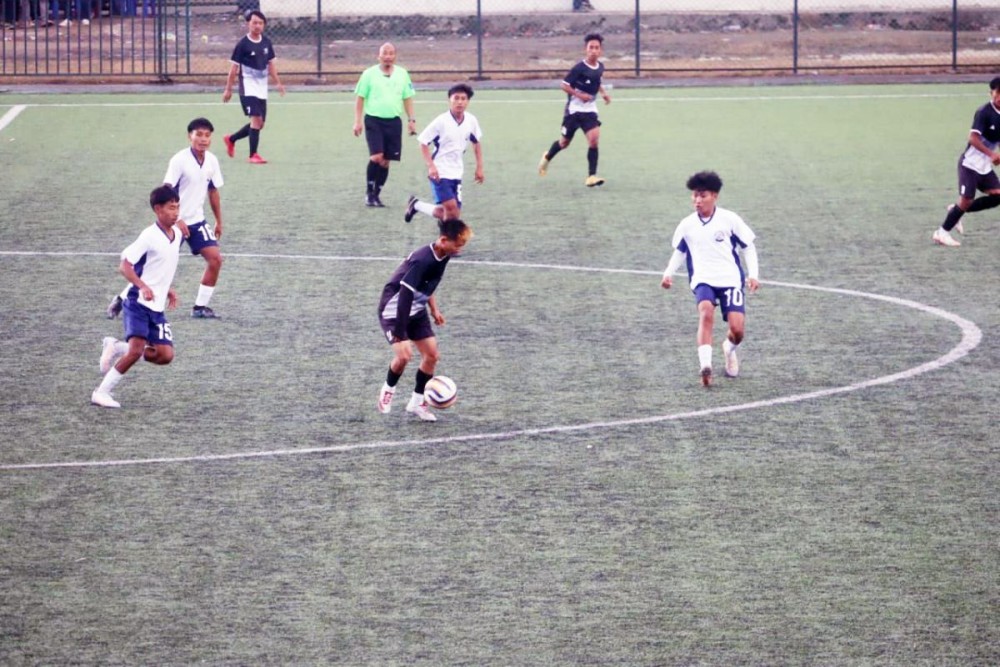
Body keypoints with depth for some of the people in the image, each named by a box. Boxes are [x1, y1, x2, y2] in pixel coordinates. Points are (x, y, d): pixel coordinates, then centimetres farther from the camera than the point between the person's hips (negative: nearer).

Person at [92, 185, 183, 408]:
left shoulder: (177, 234, 8)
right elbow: (125, 265, -17)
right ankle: (102, 392, -8)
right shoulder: (149, 236, -15)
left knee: (165, 355, -2)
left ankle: (116, 348, 18)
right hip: (138, 303, -7)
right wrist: (143, 286, -31)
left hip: (157, 307, 7)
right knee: (136, 350, -21)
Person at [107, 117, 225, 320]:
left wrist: (219, 222, 17)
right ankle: (121, 300, 11)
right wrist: (176, 221, -27)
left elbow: (213, 192, 14)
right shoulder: (180, 160, -17)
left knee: (215, 259, -7)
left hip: (196, 221, 6)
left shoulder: (212, 161, 1)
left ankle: (200, 307, 6)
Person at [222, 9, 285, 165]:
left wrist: (278, 83, 7)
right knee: (256, 118, -18)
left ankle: (231, 139, 32)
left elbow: (270, 64, 15)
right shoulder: (243, 44, -9)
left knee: (259, 124, 10)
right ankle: (253, 155, -13)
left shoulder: (266, 42, 7)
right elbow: (234, 67, -6)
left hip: (262, 88, 7)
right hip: (248, 87, -7)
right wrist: (228, 89, -6)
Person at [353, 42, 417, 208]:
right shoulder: (369, 74, 0)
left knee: (386, 161, 4)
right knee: (376, 157, -17)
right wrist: (357, 121, -4)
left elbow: (407, 99, 14)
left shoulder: (402, 74, 8)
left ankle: (376, 195, 15)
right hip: (374, 120, -3)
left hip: (393, 121, 3)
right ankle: (369, 192, -2)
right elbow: (360, 99, 3)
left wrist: (411, 119, 7)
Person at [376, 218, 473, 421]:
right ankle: (388, 390, 10)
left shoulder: (442, 256, -5)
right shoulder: (422, 261, -33)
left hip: (416, 311, 8)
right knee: (403, 356, -21)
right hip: (394, 311, -8)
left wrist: (433, 309, 15)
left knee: (432, 355, 1)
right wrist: (400, 337, -35)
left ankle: (417, 402, 17)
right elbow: (405, 297, -35)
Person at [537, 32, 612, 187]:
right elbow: (565, 85, -13)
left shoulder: (600, 67, 2)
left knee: (594, 139, -16)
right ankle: (547, 157, 43)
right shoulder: (579, 68, -17)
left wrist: (603, 93, 8)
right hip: (574, 109, -4)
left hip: (590, 110, 4)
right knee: (565, 142, 11)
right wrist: (579, 95, -25)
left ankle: (591, 176, -14)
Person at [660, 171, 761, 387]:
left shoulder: (729, 219, -1)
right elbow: (679, 251, 21)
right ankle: (705, 365, -38)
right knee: (706, 312, -32)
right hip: (703, 279, 1)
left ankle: (730, 349, 29)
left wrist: (752, 275, -4)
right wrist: (669, 273, 4)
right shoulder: (687, 225, 6)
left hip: (730, 279, -1)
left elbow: (748, 247, 7)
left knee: (737, 329, -11)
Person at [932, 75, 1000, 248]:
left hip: (985, 165, 7)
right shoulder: (984, 112, -20)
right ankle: (942, 232, 6)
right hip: (970, 162, -7)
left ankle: (956, 211, 11)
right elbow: (973, 138, -29)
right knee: (966, 199, -9)